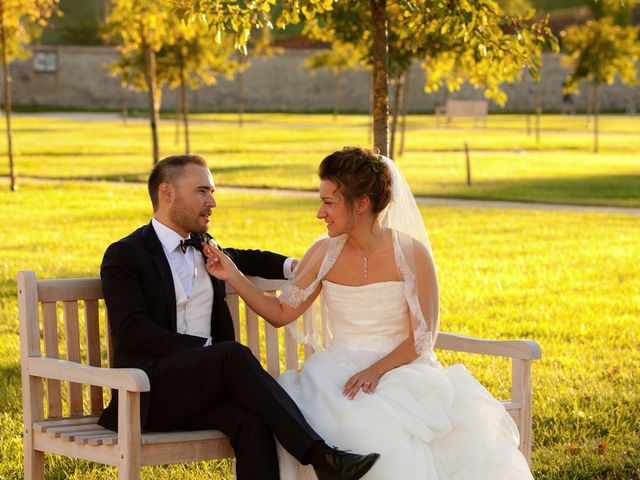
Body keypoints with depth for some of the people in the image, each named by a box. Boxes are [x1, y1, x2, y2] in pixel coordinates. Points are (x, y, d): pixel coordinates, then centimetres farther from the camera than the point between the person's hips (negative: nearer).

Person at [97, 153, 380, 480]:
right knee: (234, 354, -32)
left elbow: (246, 259, 42)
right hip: (150, 393, -5)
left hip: (205, 387, 6)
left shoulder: (203, 245, 21)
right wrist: (205, 350, -18)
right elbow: (134, 331, -13)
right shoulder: (124, 255, -1)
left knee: (251, 420, -29)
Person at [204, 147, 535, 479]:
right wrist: (233, 275, -2)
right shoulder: (325, 253, 4)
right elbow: (281, 314, 8)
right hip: (337, 373, 2)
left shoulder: (412, 254, -6)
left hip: (399, 370, -2)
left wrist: (376, 371, -20)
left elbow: (422, 337, -6)